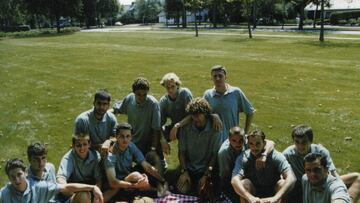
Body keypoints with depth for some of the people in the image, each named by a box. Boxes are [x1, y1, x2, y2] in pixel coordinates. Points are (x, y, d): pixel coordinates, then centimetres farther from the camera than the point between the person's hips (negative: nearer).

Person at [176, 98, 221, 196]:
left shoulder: (214, 130, -11)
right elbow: (181, 151, 0)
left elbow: (215, 155, -9)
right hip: (188, 168, 2)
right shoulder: (185, 128, -4)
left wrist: (206, 175, -15)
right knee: (182, 189, -19)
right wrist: (184, 171, -11)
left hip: (206, 169, -2)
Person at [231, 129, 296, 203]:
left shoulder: (276, 156, -18)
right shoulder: (243, 158, -16)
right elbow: (234, 180, -31)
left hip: (273, 192, 0)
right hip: (253, 193, 0)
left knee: (283, 183, -29)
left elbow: (291, 179, -31)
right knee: (244, 183, -29)